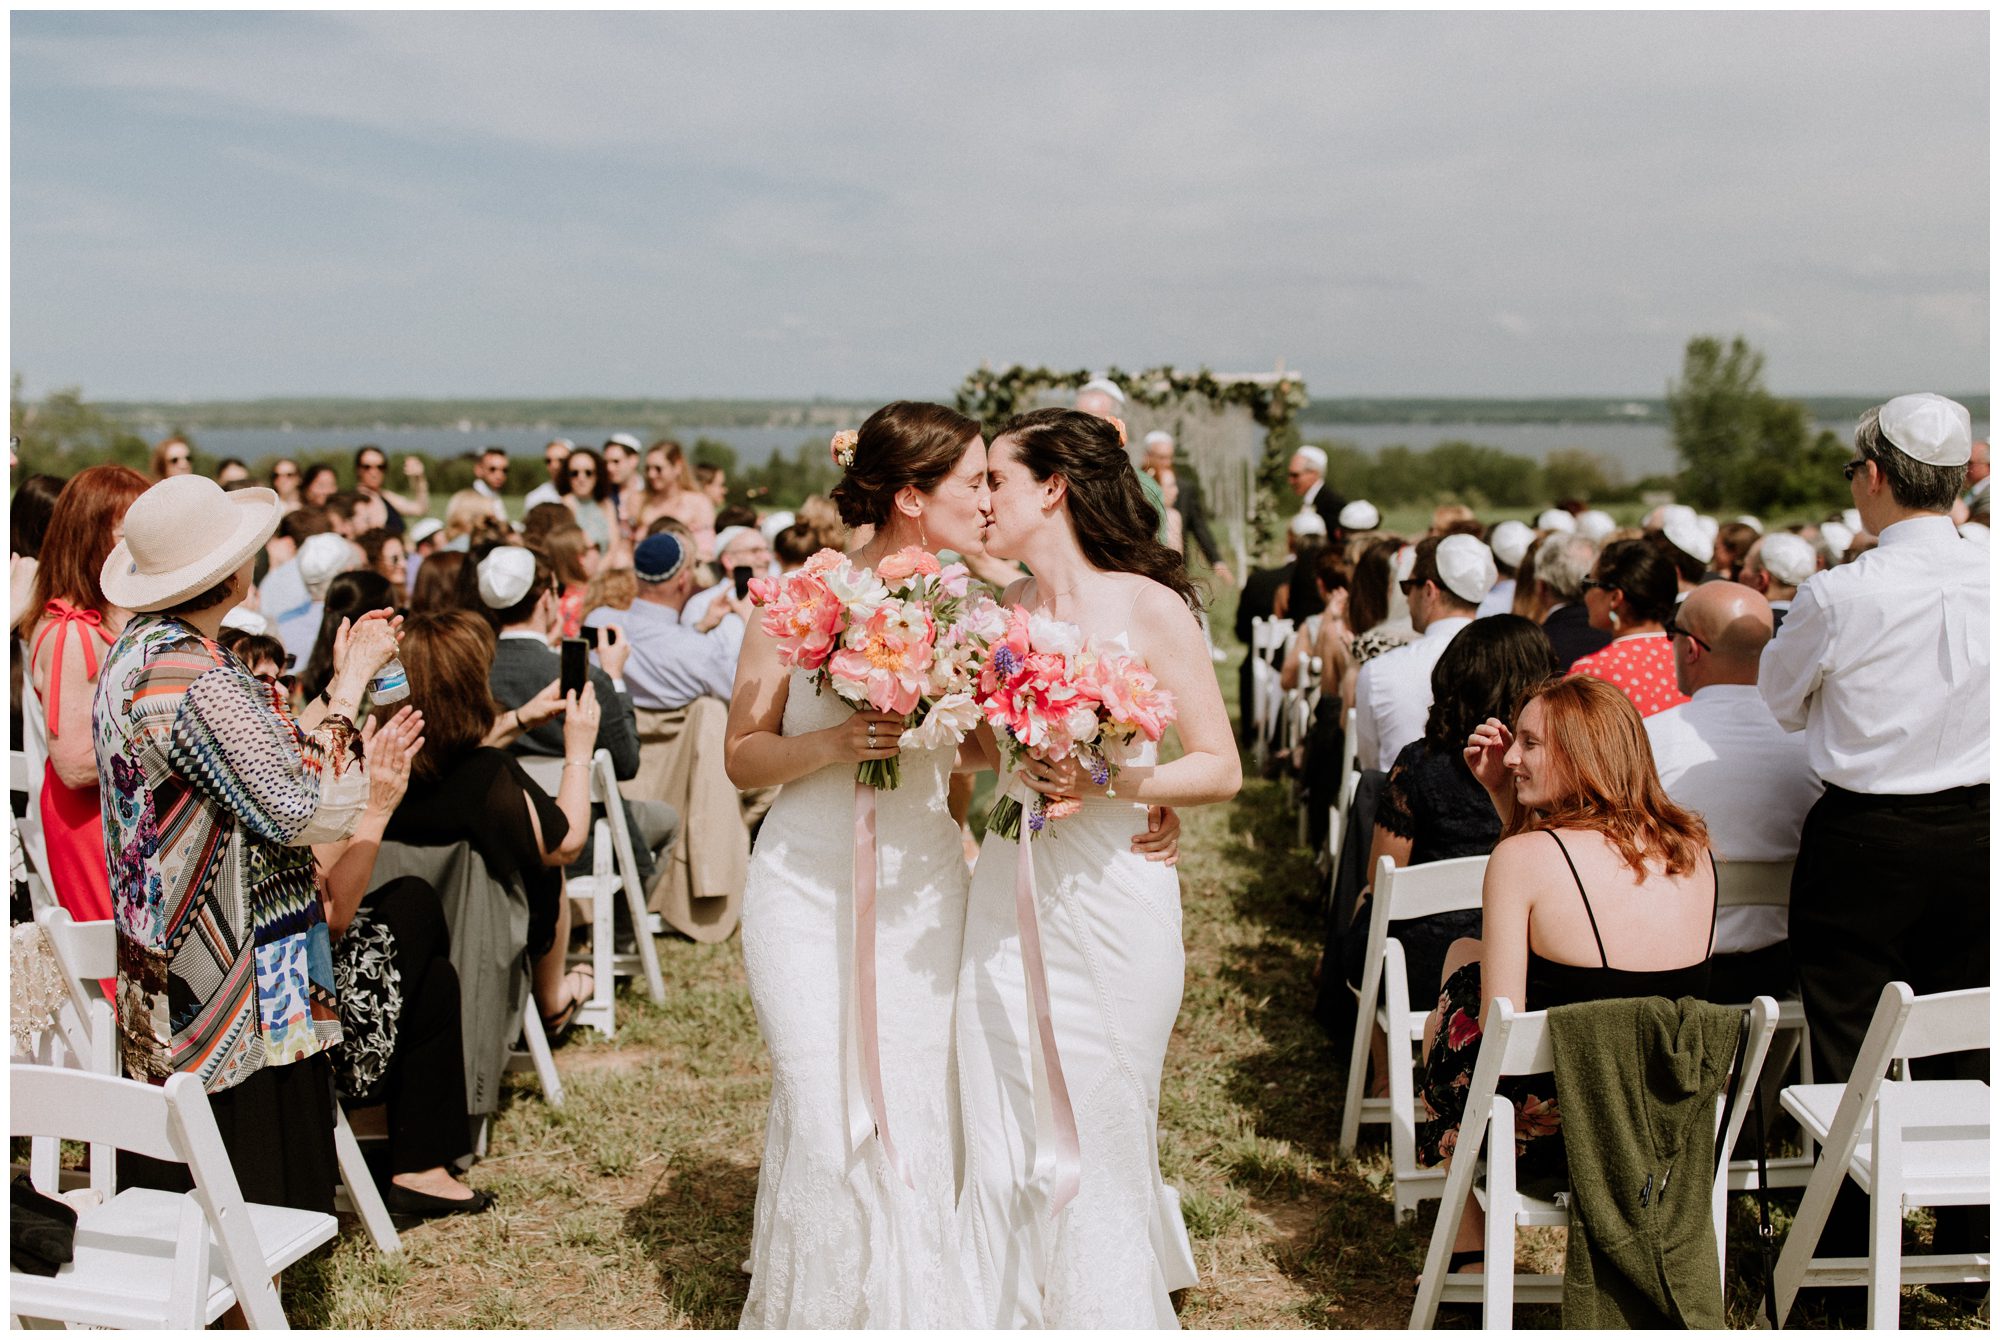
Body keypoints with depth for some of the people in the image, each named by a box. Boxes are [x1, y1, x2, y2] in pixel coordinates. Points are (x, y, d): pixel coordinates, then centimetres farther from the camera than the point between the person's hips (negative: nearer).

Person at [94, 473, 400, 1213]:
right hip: (237, 987, -10)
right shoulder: (197, 680, -24)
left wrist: (338, 687, 12)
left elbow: (258, 758, 9)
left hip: (160, 973, 10)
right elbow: (314, 813, -24)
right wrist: (350, 686, -13)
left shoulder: (135, 650, 7)